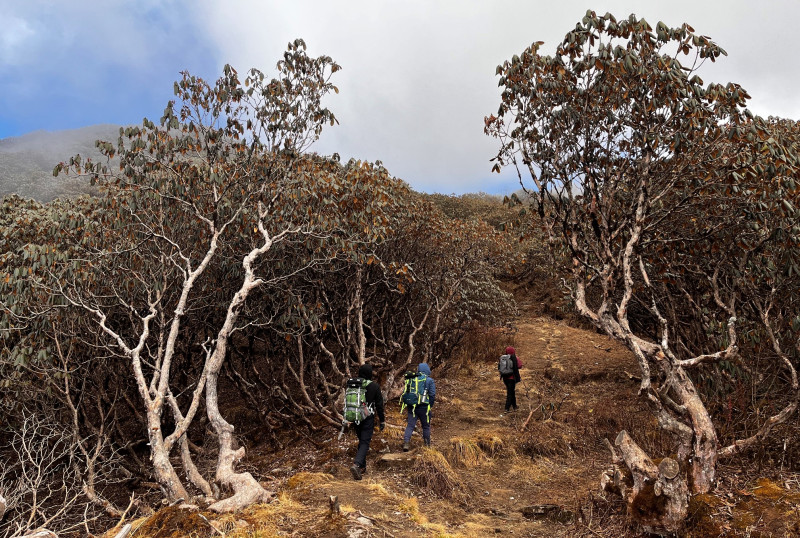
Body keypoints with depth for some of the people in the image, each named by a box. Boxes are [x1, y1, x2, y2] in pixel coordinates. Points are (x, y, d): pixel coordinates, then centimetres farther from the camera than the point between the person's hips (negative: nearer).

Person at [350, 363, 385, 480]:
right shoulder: (374, 386, -8)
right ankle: (356, 465, -23)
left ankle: (362, 466, 26)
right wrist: (382, 420, 4)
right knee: (365, 443, -3)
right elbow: (379, 405, -5)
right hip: (368, 418, -4)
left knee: (361, 441, 21)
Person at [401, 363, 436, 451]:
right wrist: (430, 406, 6)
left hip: (411, 406, 3)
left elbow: (405, 393, 11)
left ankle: (406, 442, -12)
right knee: (426, 426, 13)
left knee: (410, 425, 5)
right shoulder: (429, 381, -3)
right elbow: (432, 395, -6)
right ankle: (427, 445, 24)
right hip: (423, 407, -2)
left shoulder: (411, 379, 9)